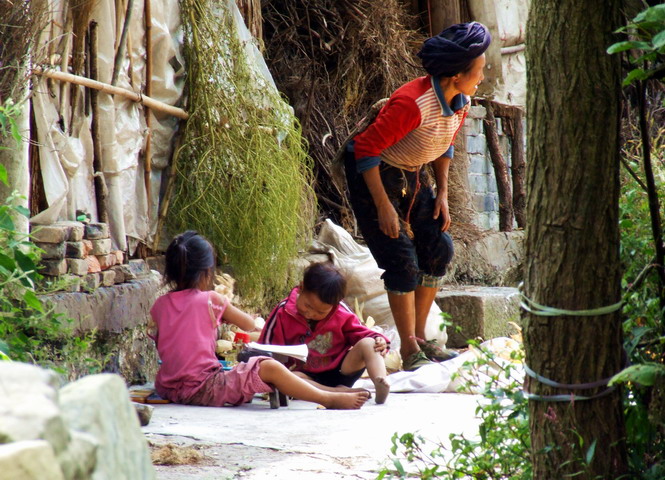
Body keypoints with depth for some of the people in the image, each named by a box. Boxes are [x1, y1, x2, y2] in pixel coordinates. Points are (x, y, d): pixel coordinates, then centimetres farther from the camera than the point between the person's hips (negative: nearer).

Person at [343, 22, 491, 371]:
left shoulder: (460, 102, -5)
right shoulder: (413, 104, -31)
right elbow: (366, 149, -27)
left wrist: (442, 194, 5)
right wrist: (383, 206, -25)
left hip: (412, 176, 8)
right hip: (373, 174, -8)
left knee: (438, 250, 3)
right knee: (402, 260, -13)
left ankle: (420, 337, 15)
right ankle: (408, 349, -5)